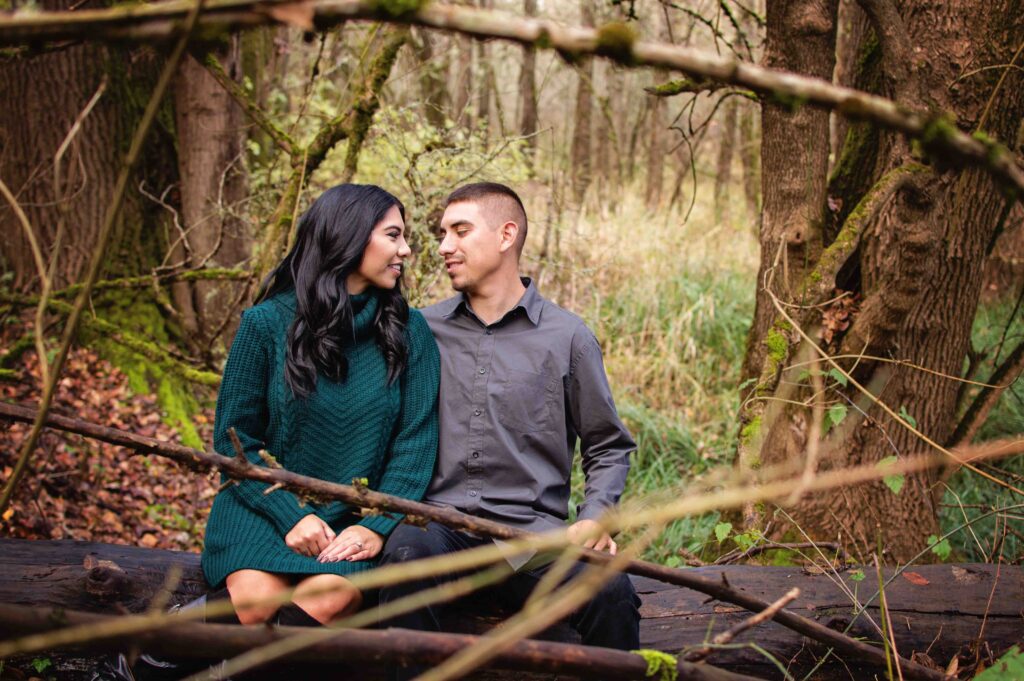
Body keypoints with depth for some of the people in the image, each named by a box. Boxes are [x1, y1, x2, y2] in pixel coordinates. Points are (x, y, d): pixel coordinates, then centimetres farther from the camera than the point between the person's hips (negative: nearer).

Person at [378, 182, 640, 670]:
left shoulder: (567, 336, 9)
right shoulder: (424, 329, 14)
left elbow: (608, 447, 15)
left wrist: (594, 518, -2)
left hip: (533, 528, 0)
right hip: (439, 520, 1)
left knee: (610, 589, -30)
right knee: (408, 551, -35)